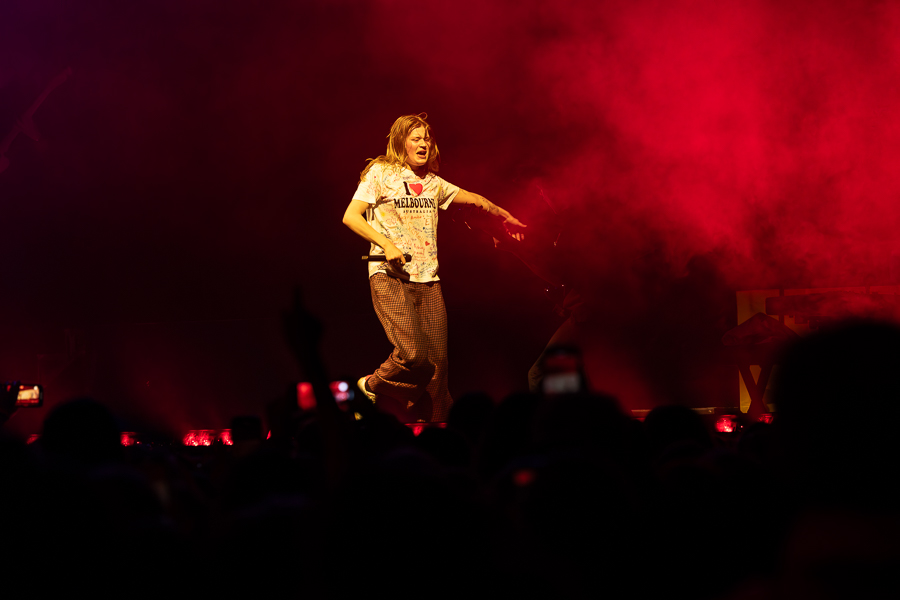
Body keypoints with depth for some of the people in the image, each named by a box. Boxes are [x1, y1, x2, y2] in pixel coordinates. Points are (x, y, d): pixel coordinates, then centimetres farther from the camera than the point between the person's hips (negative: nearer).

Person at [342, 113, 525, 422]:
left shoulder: (433, 182, 18)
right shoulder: (381, 173, 2)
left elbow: (472, 198, 33)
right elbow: (350, 216, -5)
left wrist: (504, 216, 41)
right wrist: (386, 244, -15)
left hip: (427, 280, 6)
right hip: (390, 276, -5)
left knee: (437, 363, -3)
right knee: (413, 354, -22)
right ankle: (374, 386, 5)